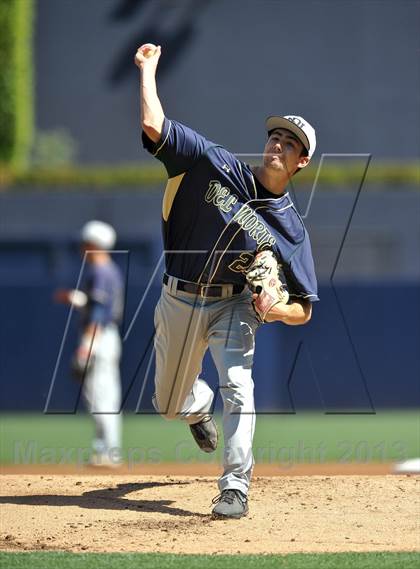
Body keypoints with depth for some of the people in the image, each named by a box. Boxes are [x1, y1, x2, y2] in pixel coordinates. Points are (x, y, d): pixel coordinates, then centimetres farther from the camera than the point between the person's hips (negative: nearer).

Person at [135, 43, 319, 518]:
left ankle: (235, 488, -18)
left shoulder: (291, 230, -9)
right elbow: (154, 126, -15)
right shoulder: (216, 167, -9)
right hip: (176, 303, 1)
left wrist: (275, 309, -28)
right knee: (169, 404, 14)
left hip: (231, 307, -1)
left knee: (238, 387, -26)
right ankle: (199, 406, 54)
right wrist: (148, 69, -11)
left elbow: (304, 310, -7)